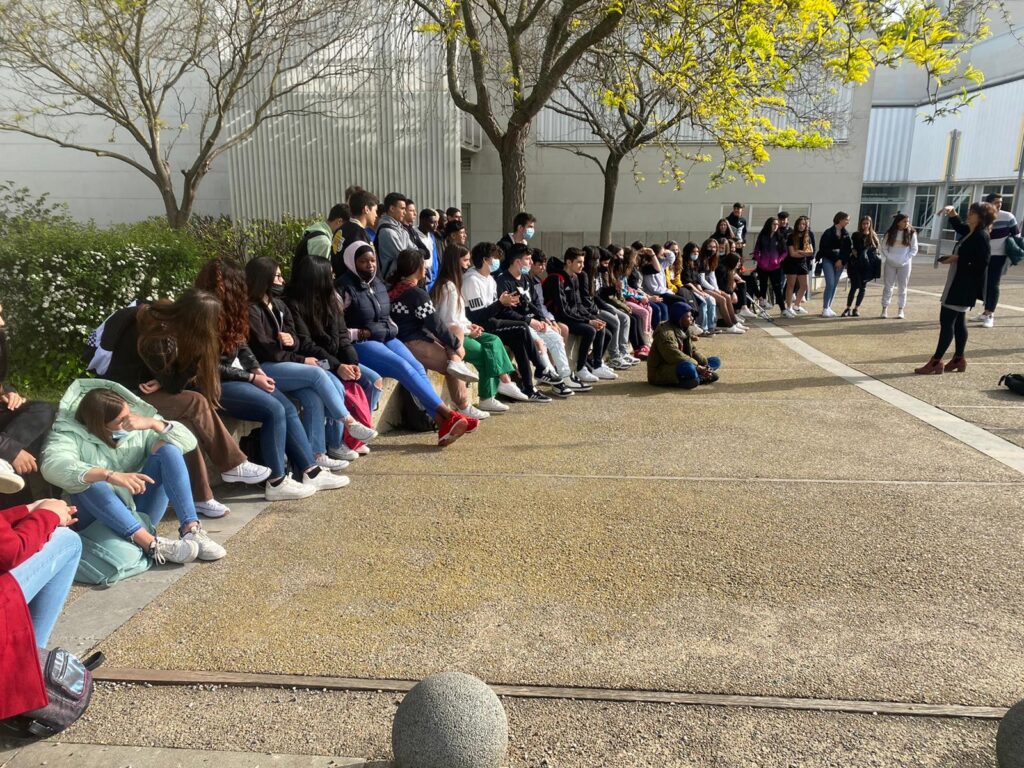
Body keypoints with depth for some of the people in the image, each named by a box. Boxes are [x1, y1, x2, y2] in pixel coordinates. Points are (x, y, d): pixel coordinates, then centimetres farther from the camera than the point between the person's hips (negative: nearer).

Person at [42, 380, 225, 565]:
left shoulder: (141, 425, 1)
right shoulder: (70, 433, -10)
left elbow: (189, 442, -6)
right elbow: (52, 466, -32)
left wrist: (154, 423, -22)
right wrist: (111, 476, -46)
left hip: (140, 512, 3)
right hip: (98, 520, -2)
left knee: (168, 449, -17)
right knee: (86, 479, -33)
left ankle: (191, 529, -30)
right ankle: (151, 543, -43)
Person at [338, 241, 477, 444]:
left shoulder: (378, 284, 16)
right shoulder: (346, 288, -7)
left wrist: (391, 328, 12)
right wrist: (358, 333, -16)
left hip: (386, 338, 7)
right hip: (361, 344, -7)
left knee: (417, 367, -19)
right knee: (403, 367, -28)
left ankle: (443, 425, -32)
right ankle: (448, 414, -30)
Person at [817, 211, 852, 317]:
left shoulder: (846, 234, 7)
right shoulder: (828, 233, -7)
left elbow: (849, 248, 4)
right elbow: (824, 249, -10)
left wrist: (841, 260, -9)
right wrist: (835, 259, -9)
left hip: (840, 261, 5)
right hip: (828, 261, -5)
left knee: (835, 285, 5)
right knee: (830, 284, -14)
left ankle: (828, 307, 13)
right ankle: (825, 308, -10)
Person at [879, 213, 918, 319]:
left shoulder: (911, 234, 0)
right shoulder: (890, 233, 0)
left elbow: (914, 249, 1)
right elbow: (883, 248, 2)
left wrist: (906, 259, -9)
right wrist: (889, 258, -9)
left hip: (905, 265, 0)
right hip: (890, 264, 0)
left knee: (902, 287, 5)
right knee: (888, 286, 3)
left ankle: (900, 310, 9)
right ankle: (884, 309, 6)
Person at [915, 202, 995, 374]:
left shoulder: (981, 237, -16)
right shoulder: (969, 232, 11)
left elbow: (981, 265, -22)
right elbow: (957, 225, 31)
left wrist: (958, 258, -18)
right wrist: (952, 211, 12)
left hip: (964, 286, -10)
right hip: (958, 284, 10)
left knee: (946, 320, -10)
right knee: (958, 321, 14)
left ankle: (936, 362, -9)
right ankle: (958, 359, 22)